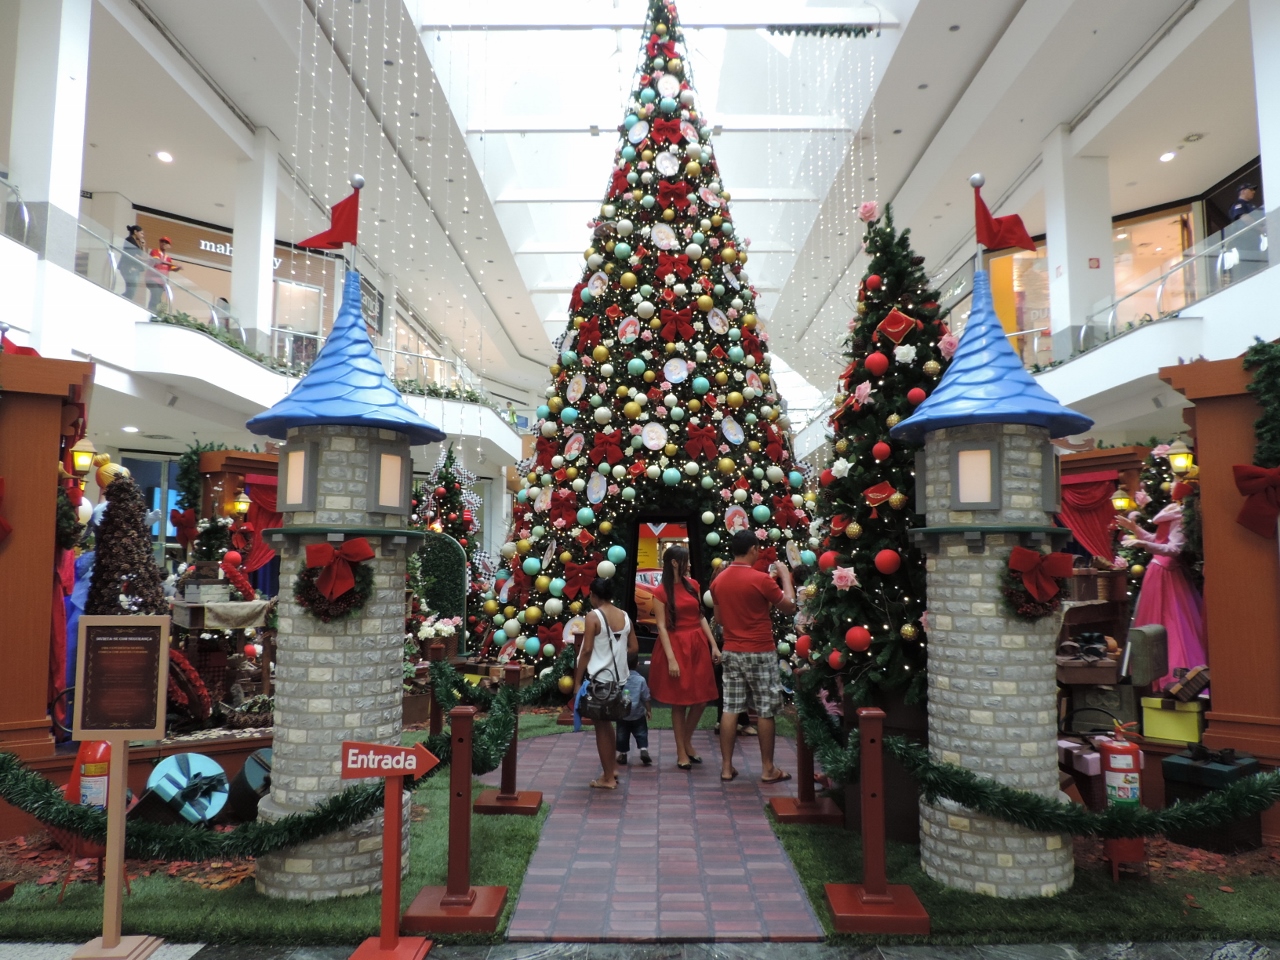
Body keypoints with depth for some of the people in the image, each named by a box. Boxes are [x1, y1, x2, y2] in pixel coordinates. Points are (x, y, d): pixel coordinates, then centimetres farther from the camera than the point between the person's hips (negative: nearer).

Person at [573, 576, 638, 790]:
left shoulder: (594, 616, -12)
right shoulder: (625, 616, 5)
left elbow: (586, 650, -13)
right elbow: (634, 647, 8)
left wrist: (577, 681, -7)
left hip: (600, 678, -6)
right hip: (619, 677, 6)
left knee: (601, 726, 5)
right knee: (606, 722, 24)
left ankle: (608, 778, 12)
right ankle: (613, 766, 30)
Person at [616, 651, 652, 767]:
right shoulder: (640, 679, -11)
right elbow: (646, 698, -6)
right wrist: (649, 710, 7)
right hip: (637, 714, -1)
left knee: (622, 734, 14)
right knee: (641, 733, 10)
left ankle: (622, 754, 18)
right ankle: (644, 750, -6)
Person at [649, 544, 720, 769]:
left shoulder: (692, 585, 8)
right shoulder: (661, 592, -9)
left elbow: (701, 617, 11)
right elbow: (662, 627, -11)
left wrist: (713, 645, 6)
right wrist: (671, 658, -16)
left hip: (698, 645, 5)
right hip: (676, 646, -5)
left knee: (702, 698, 7)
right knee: (679, 702, 4)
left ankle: (687, 742, 29)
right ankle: (681, 752, 19)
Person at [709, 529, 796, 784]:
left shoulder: (718, 581, 3)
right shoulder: (761, 579, -16)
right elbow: (790, 607, -6)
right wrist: (785, 576, 5)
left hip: (731, 651, 6)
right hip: (760, 652, -5)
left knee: (730, 709, 8)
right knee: (765, 711, 5)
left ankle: (726, 767, 12)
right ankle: (768, 769, 13)